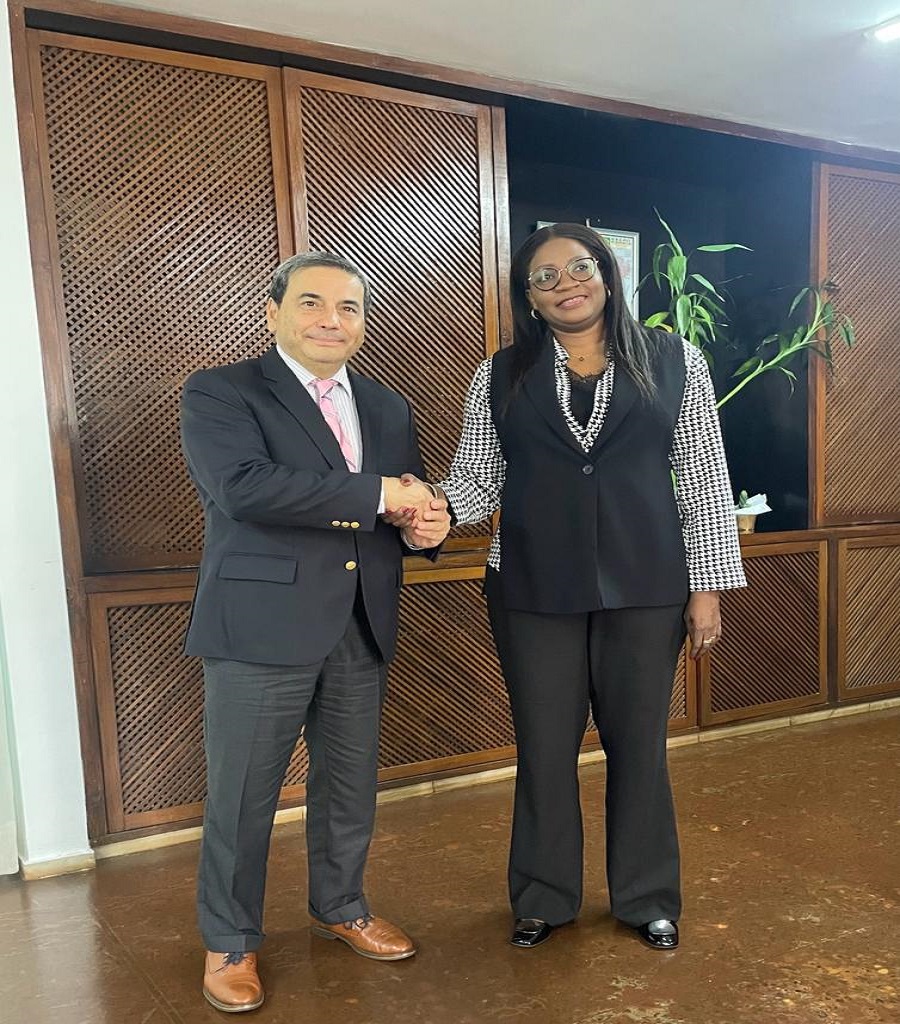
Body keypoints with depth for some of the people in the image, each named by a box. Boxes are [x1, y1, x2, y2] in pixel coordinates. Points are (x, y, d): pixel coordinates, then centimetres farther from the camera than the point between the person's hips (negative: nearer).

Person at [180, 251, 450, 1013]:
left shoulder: (389, 408, 13)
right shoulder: (218, 394, -6)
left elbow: (406, 505, 17)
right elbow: (244, 488, -23)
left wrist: (424, 524, -9)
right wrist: (379, 494, -21)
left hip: (362, 628, 6)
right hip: (261, 626, -5)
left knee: (352, 786, 18)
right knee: (242, 797, 7)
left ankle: (341, 908, 42)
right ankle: (229, 942, 30)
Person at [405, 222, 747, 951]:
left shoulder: (674, 362, 3)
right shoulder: (500, 376, 5)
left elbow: (705, 480, 2)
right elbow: (479, 479, 2)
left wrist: (708, 586, -1)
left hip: (643, 587, 0)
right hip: (534, 590, 1)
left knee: (639, 745, 11)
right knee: (544, 747, 10)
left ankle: (648, 899, 32)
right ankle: (544, 899, 30)